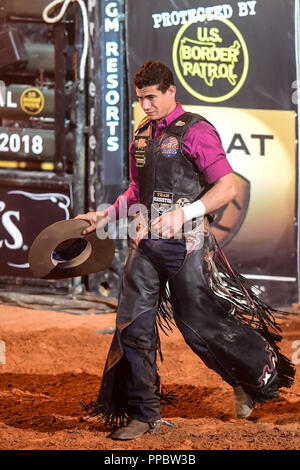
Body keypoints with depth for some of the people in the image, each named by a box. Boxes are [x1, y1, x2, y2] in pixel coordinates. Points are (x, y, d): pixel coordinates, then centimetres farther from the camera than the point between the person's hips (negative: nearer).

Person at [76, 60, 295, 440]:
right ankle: (143, 413, 9)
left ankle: (257, 376, 25)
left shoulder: (195, 130, -8)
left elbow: (227, 187, -14)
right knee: (134, 325, 0)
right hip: (146, 242, 7)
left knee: (198, 324, 1)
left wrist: (184, 214, -24)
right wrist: (106, 216, 15)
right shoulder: (142, 135, 15)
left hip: (185, 243, -6)